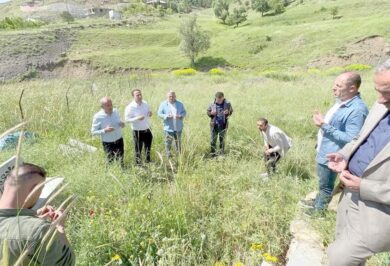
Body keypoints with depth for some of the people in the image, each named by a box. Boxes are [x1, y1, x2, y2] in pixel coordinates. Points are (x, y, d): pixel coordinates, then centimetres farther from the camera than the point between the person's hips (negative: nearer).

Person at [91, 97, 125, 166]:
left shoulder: (116, 111, -7)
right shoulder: (98, 117, -20)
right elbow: (93, 132, -14)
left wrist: (122, 124, -13)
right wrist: (105, 130, -29)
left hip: (119, 140, 4)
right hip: (108, 143, -4)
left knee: (121, 160, 19)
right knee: (111, 161, 9)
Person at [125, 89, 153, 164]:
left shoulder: (145, 103, -1)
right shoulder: (130, 107, -18)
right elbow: (127, 119, -16)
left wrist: (149, 114, -10)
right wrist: (137, 118, -30)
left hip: (147, 130, 6)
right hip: (137, 132, -6)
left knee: (148, 148, 23)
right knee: (138, 150, 10)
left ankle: (148, 161, 46)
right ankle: (138, 164, 30)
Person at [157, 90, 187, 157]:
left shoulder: (180, 104, 6)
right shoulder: (163, 104, -2)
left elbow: (184, 112, 8)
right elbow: (159, 113, -4)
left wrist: (180, 116, -15)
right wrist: (166, 116, -21)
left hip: (178, 127, 3)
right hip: (168, 128, -3)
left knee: (178, 141, 16)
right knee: (168, 142, 1)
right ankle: (168, 155, 14)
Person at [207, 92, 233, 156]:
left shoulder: (227, 104, -5)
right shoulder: (212, 104, -6)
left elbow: (231, 111, 7)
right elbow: (208, 112, 5)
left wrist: (228, 112, -16)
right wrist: (211, 113, -18)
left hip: (223, 125, 0)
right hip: (214, 125, 0)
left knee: (222, 139, 12)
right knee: (213, 139, 5)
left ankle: (222, 153, 26)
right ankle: (213, 153, 18)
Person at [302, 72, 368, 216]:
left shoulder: (357, 109, -26)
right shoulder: (341, 102, 4)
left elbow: (350, 139, -29)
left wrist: (325, 126, -28)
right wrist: (322, 120, 2)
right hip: (324, 152, 9)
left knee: (325, 185, 13)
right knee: (323, 183, 27)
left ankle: (319, 209, 33)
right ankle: (317, 202, 47)